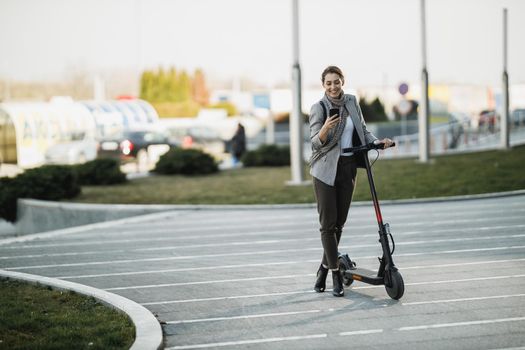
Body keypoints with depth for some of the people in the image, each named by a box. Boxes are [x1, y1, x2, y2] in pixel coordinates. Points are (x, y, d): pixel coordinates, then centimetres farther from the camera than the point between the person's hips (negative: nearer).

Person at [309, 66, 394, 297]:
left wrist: (377, 142, -4)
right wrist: (325, 129, -34)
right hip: (326, 169, -5)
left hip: (348, 168, 5)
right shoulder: (319, 108, -9)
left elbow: (362, 131, 14)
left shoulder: (352, 102, 5)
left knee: (339, 222, 10)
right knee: (328, 223, -7)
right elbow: (315, 142, -14)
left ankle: (324, 268, 25)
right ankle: (336, 276, -4)